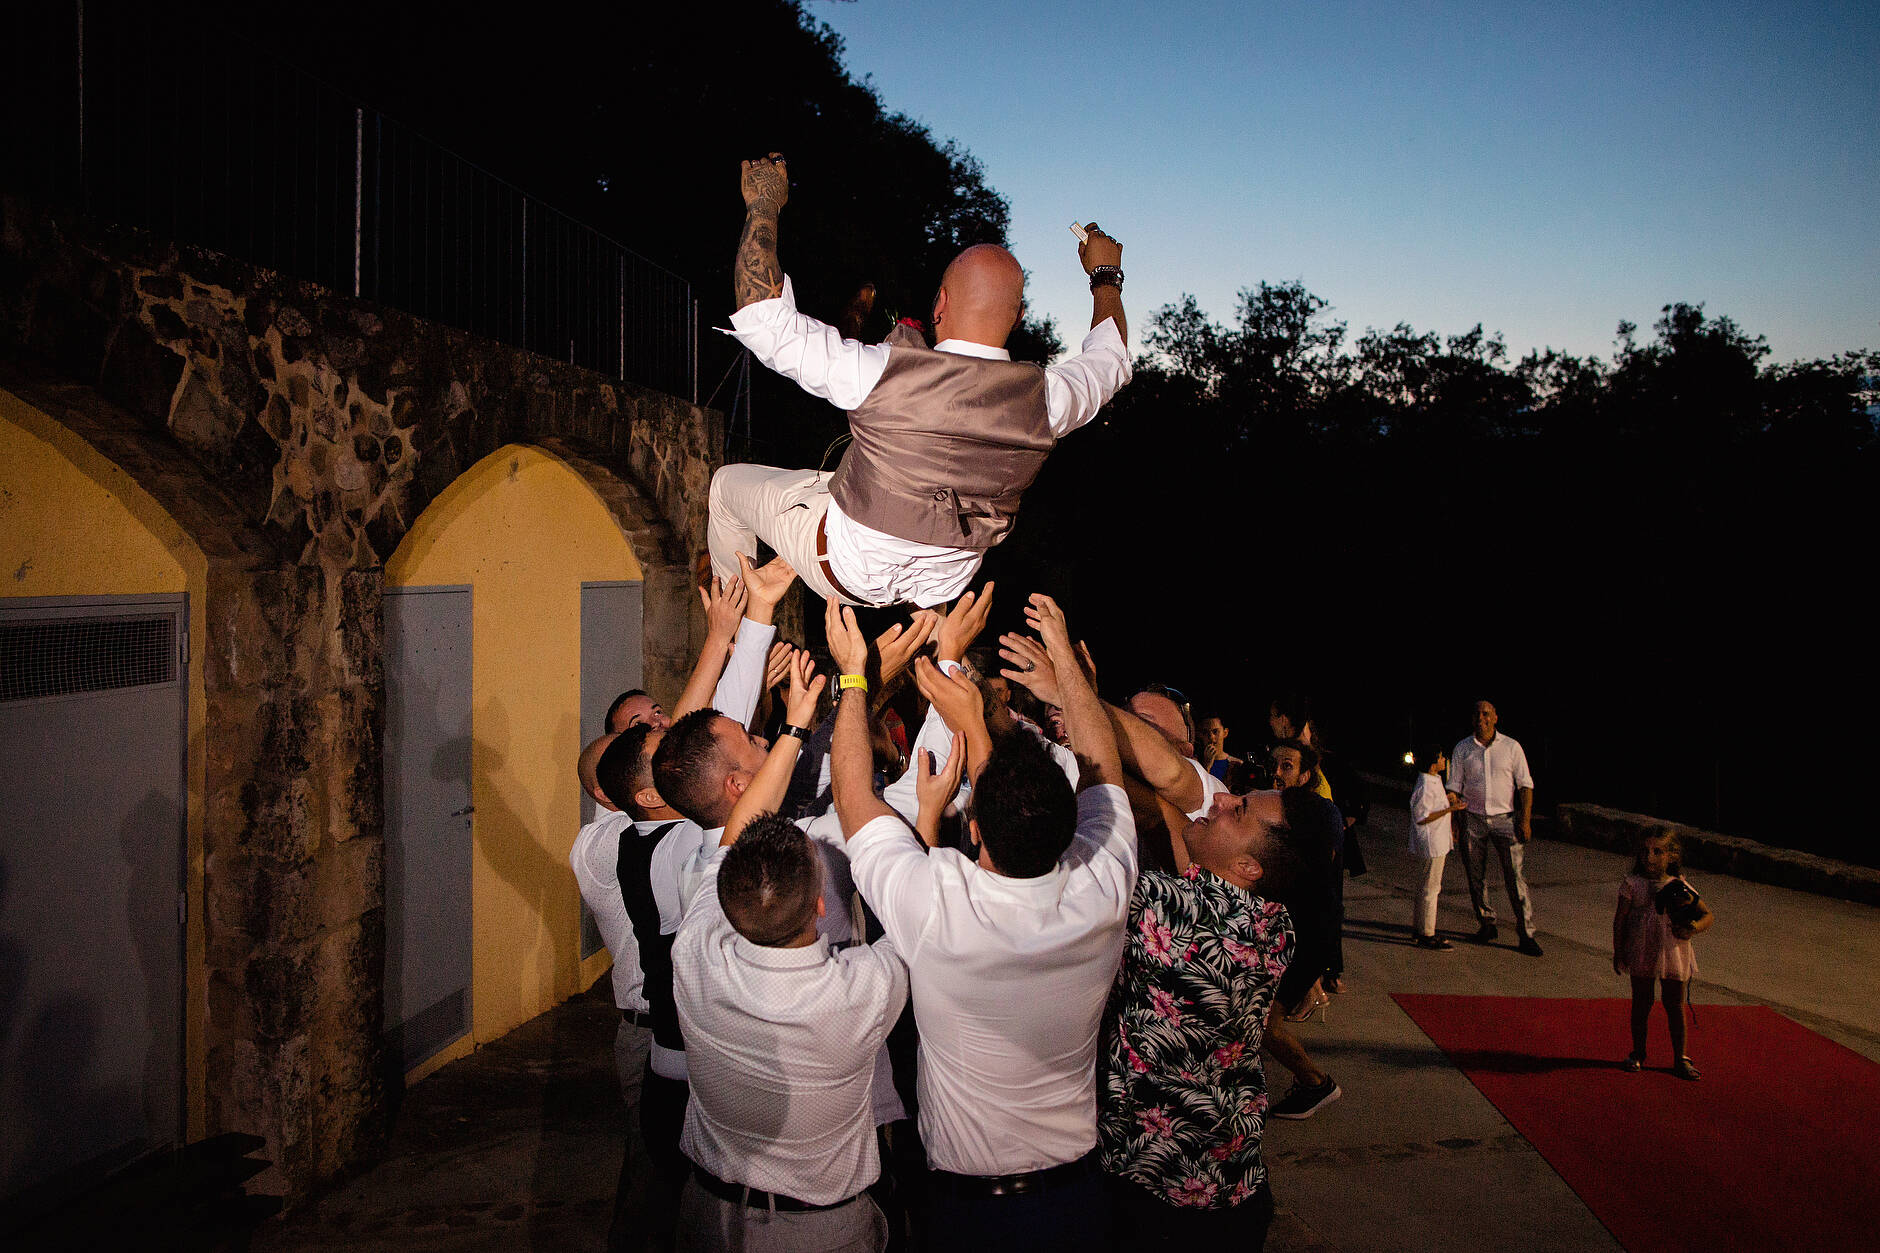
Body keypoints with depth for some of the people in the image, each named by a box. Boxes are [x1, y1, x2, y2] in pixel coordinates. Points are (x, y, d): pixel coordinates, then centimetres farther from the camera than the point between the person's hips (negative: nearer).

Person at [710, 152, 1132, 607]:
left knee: (730, 482, 20)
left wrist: (764, 203, -15)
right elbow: (1110, 358, 4)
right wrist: (1105, 274, 21)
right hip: (943, 587, 5)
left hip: (851, 574, -4)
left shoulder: (885, 374, -32)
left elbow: (764, 316, -27)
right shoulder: (1044, 398, -20)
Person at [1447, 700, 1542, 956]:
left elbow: (1525, 785, 2)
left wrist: (1526, 820, -6)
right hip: (1473, 819, 2)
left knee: (1515, 877, -6)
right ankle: (1487, 925, 20)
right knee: (1476, 877, 6)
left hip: (1505, 819, -2)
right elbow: (1454, 787, 6)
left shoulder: (1511, 747, 1)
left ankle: (1526, 933, -1)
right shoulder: (1462, 749, 4)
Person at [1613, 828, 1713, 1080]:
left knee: (1675, 1006, 7)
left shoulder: (1680, 887, -4)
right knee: (1641, 1003, 10)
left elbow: (1708, 915, 1)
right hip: (1641, 953, 0)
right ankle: (1638, 1054, 24)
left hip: (1673, 953, 0)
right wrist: (1618, 952, -3)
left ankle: (1680, 1058, 20)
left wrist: (1694, 927, -21)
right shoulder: (1633, 884, -6)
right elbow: (1620, 919, -2)